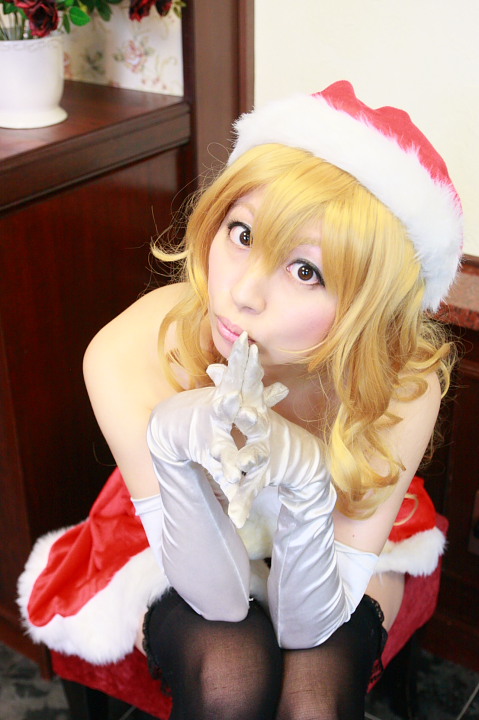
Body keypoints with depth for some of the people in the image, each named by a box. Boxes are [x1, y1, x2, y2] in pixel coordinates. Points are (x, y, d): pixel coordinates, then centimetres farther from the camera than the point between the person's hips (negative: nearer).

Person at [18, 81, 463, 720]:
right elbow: (217, 599, -28)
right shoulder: (129, 356, -33)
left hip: (335, 542, 1)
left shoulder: (402, 385, -33)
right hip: (187, 544, 0)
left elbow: (308, 625, -27)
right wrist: (172, 444, -46)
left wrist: (307, 482, -47)